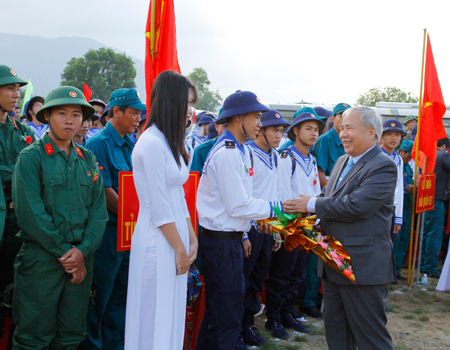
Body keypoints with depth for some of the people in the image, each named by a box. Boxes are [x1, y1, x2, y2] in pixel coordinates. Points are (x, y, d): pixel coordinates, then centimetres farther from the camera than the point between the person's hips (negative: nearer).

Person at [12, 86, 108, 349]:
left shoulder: (88, 159, 11)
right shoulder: (31, 157, -4)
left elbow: (99, 210, 6)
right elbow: (30, 212, -11)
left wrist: (83, 251, -8)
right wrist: (63, 251, -11)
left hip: (81, 260, 5)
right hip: (41, 258, -4)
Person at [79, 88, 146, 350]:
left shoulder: (132, 145, 12)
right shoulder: (99, 143, -11)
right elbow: (104, 193, -17)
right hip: (108, 230, -7)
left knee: (122, 292, 16)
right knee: (100, 295, 2)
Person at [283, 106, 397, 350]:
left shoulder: (383, 167, -15)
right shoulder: (342, 162, 14)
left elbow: (357, 205, -25)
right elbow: (327, 196, 15)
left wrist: (312, 205, -17)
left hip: (363, 265, -9)